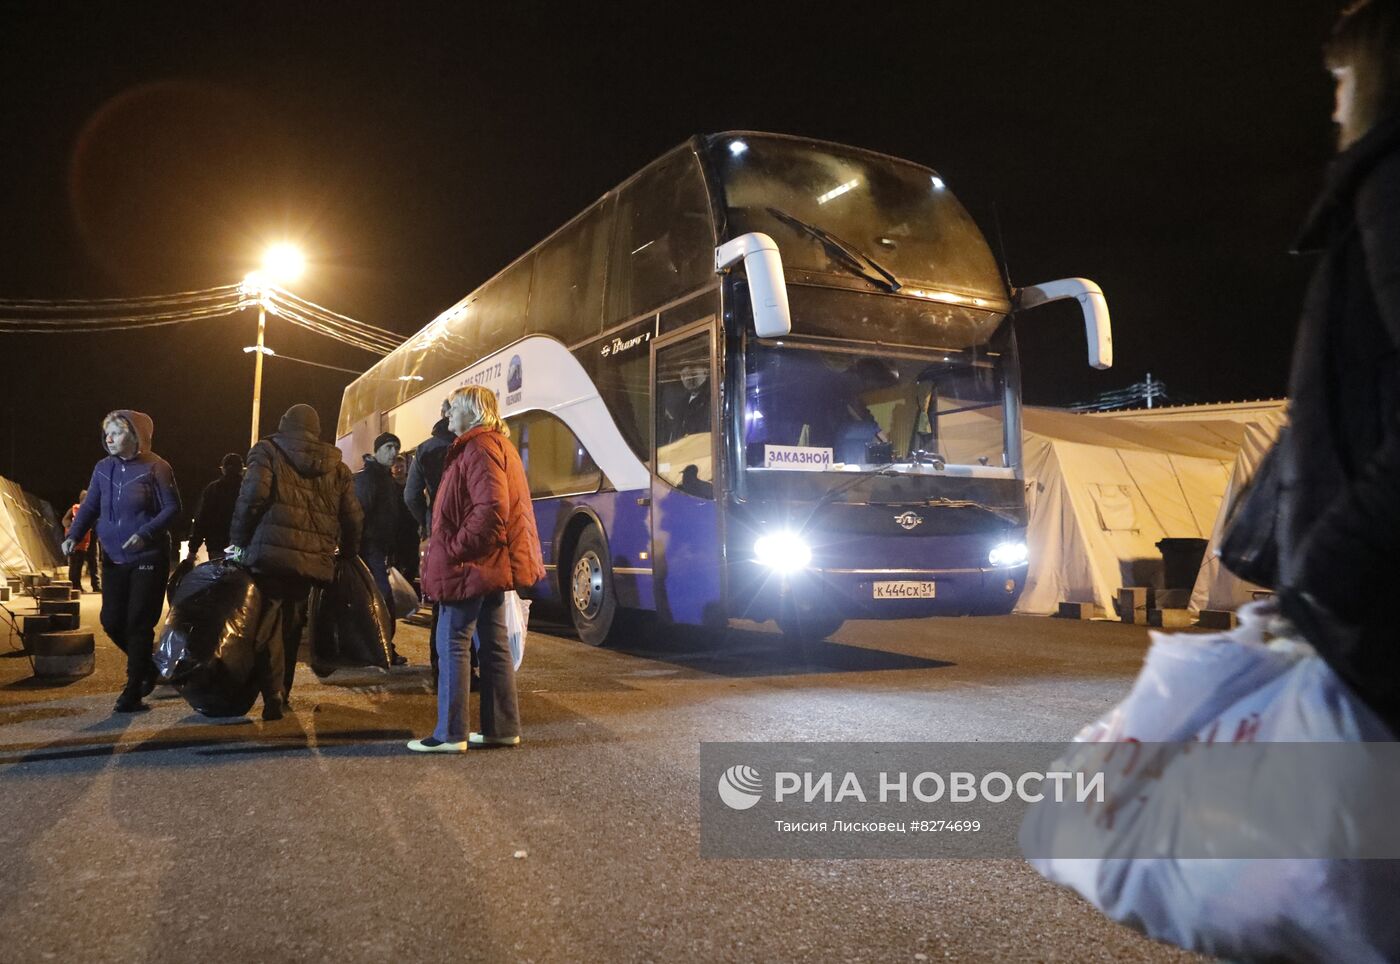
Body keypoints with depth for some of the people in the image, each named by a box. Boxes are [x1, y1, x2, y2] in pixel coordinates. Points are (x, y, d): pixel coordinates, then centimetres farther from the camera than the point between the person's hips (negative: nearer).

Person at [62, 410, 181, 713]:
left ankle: (133, 692, 5)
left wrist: (145, 533, -23)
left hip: (149, 558, -5)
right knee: (112, 621, 6)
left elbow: (173, 508, -11)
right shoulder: (103, 468, 5)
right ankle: (148, 665, 31)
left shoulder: (154, 467, -10)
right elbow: (90, 506, 7)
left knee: (138, 623, -3)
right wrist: (74, 534, -10)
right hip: (114, 559, 5)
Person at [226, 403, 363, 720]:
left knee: (268, 622, 0)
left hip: (271, 554, -4)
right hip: (313, 560, 4)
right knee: (291, 625, 15)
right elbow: (352, 516, 12)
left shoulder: (268, 452, 4)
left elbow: (251, 500, -10)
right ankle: (283, 690, 20)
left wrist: (239, 542, -1)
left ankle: (273, 691, -14)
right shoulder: (336, 465, 15)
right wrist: (346, 554, 24)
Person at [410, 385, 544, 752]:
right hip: (491, 563, 10)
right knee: (494, 644, 11)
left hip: (471, 565, -10)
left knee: (452, 644, -4)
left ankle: (451, 734, 0)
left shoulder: (480, 448, -14)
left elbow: (492, 509, -25)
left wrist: (455, 549, -19)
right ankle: (502, 728, 16)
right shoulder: (498, 445, 19)